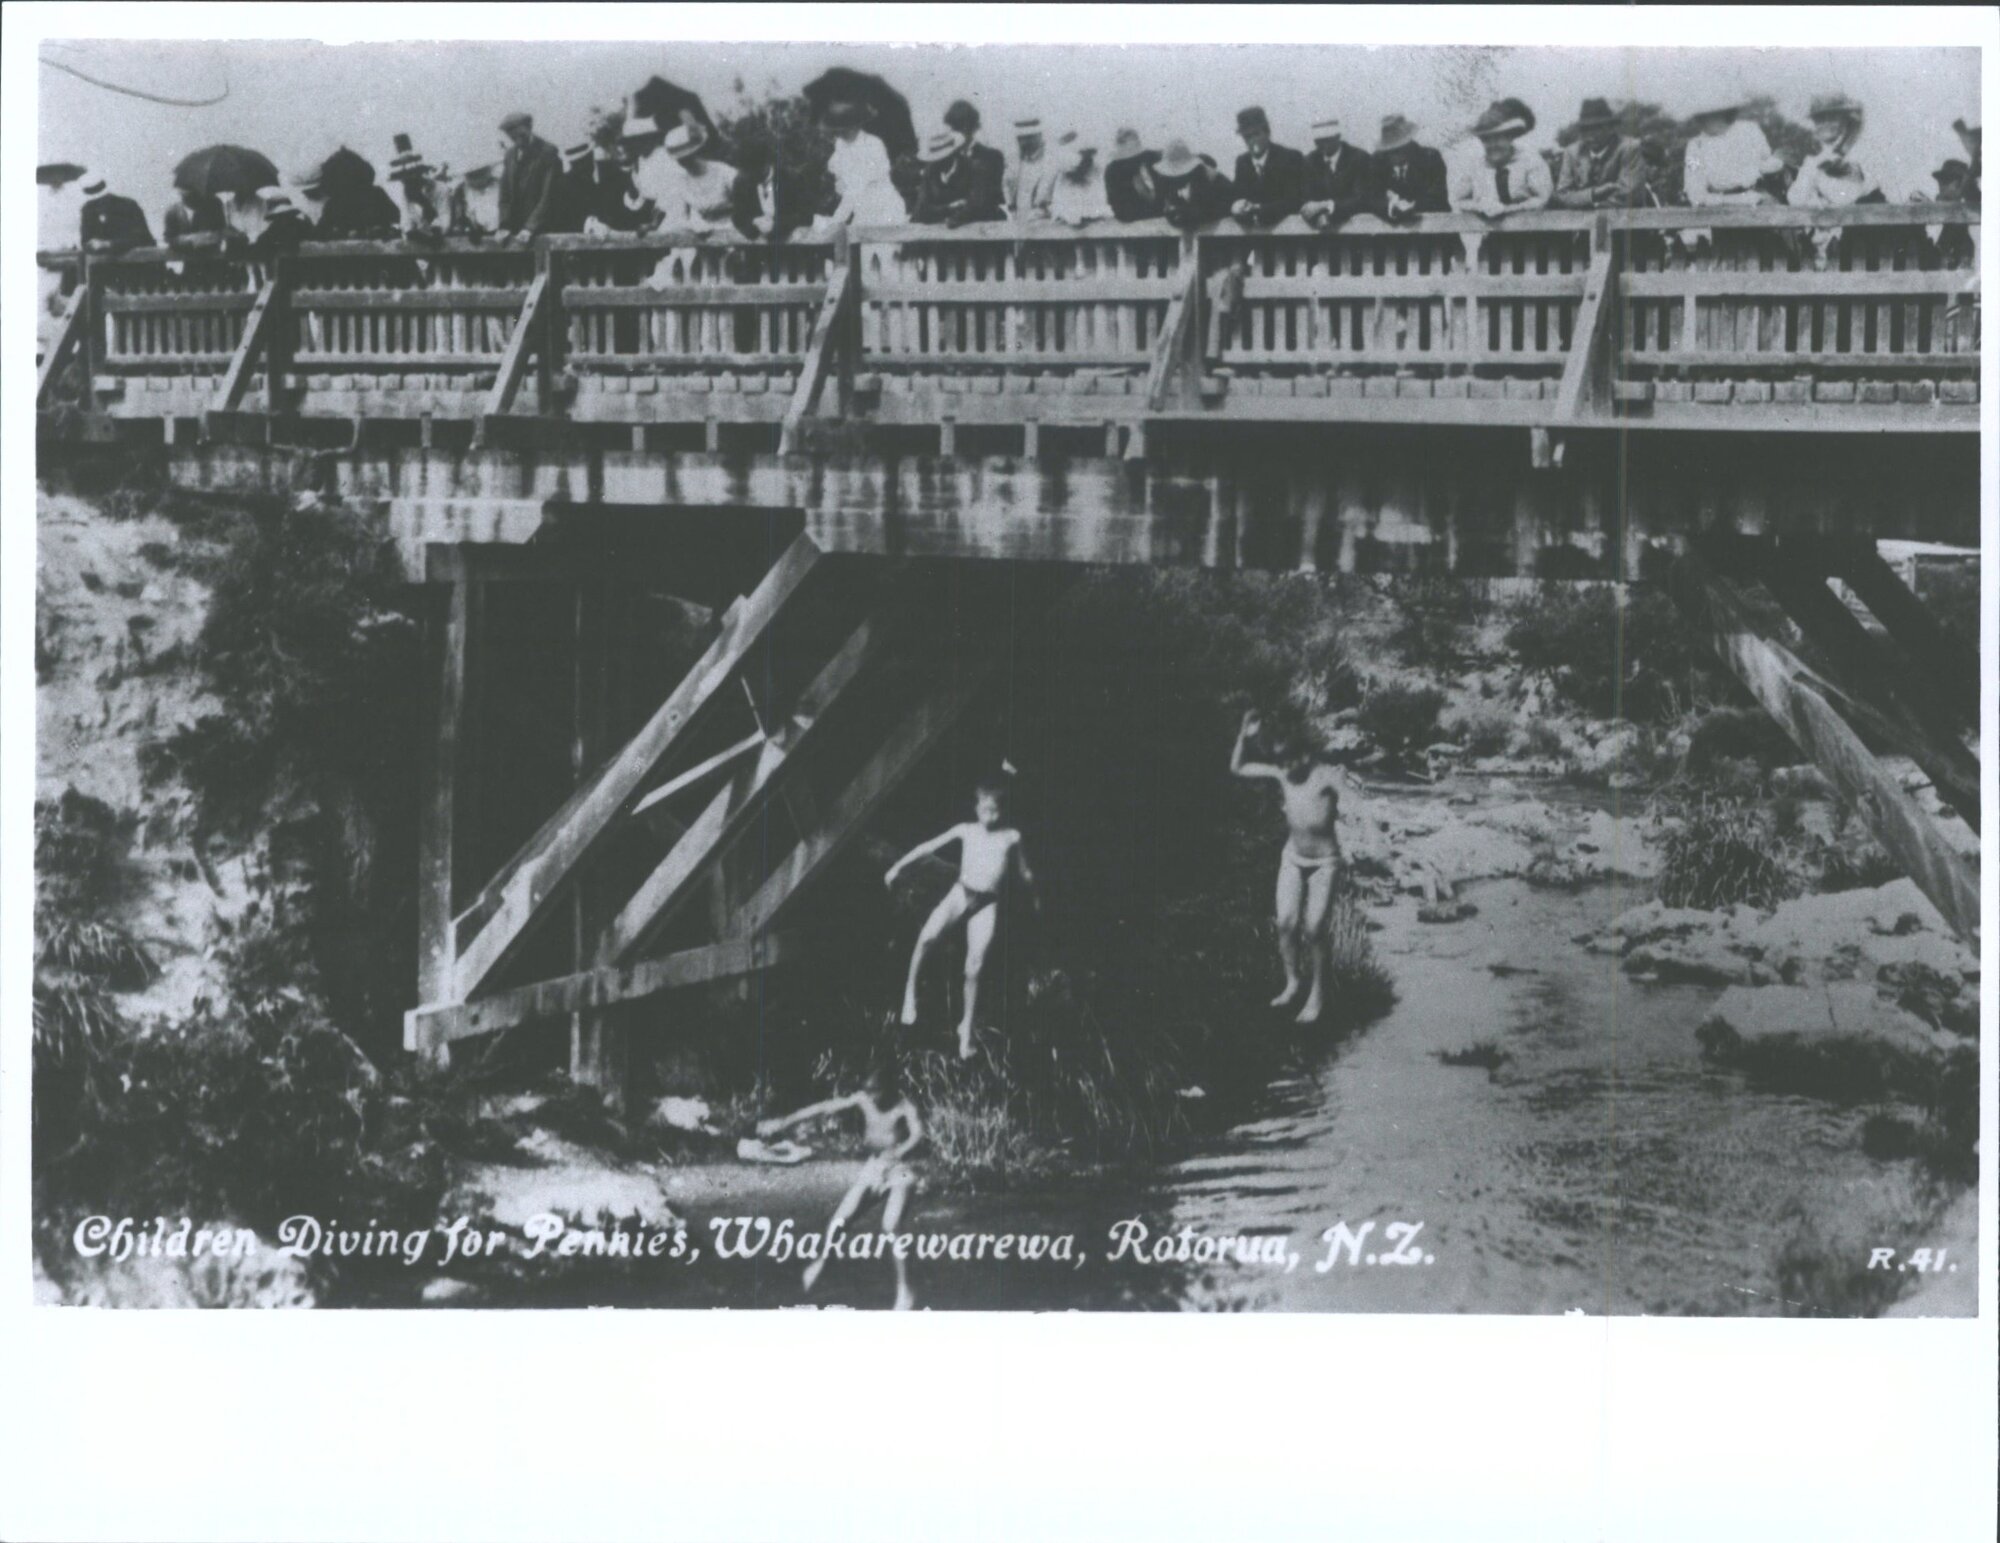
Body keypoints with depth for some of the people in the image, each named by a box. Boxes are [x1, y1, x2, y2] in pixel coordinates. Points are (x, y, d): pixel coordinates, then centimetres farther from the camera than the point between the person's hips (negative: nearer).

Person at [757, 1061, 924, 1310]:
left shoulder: (903, 1106, -21)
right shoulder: (863, 1099, -9)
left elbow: (917, 1133, -38)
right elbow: (824, 1108, -9)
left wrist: (893, 1156, -51)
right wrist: (783, 1122, -11)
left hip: (896, 1170, -5)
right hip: (872, 1167, 5)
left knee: (890, 1228, -18)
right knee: (840, 1218, 1)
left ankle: (905, 1292, -8)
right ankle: (821, 1260, 30)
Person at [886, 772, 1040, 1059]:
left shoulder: (1011, 837, 8)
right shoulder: (966, 830, 7)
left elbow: (1023, 872, 21)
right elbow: (929, 846, 8)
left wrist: (1034, 899, 31)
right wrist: (898, 866, 4)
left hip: (987, 904, 0)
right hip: (961, 893, 0)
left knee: (975, 968, -8)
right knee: (927, 937, -27)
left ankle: (967, 1027, 8)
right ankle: (910, 991, -6)